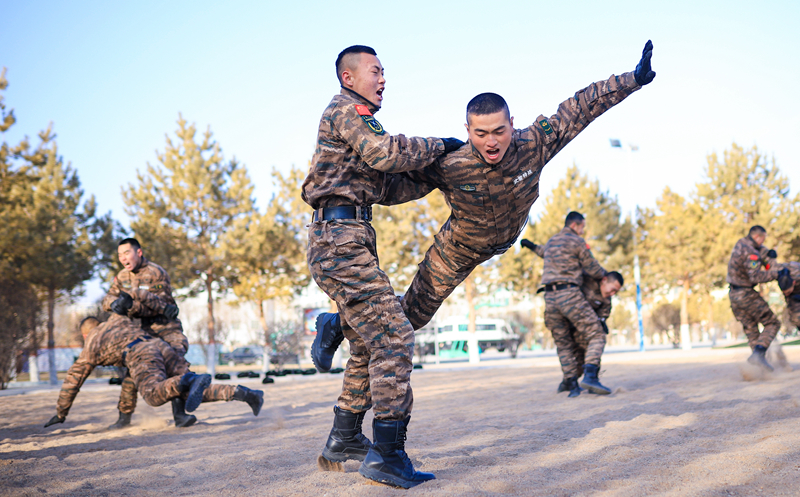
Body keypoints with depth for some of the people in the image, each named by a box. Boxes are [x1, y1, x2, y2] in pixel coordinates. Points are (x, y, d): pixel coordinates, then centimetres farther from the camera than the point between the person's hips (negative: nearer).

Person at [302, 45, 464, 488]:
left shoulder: (350, 115, 29)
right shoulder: (347, 108, -3)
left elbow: (385, 172, 28)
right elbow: (385, 153, -19)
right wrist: (440, 146, -6)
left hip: (341, 240, 11)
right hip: (341, 238, -11)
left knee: (369, 344, 15)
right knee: (393, 336, -15)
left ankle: (343, 442, 22)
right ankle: (387, 455, -17)